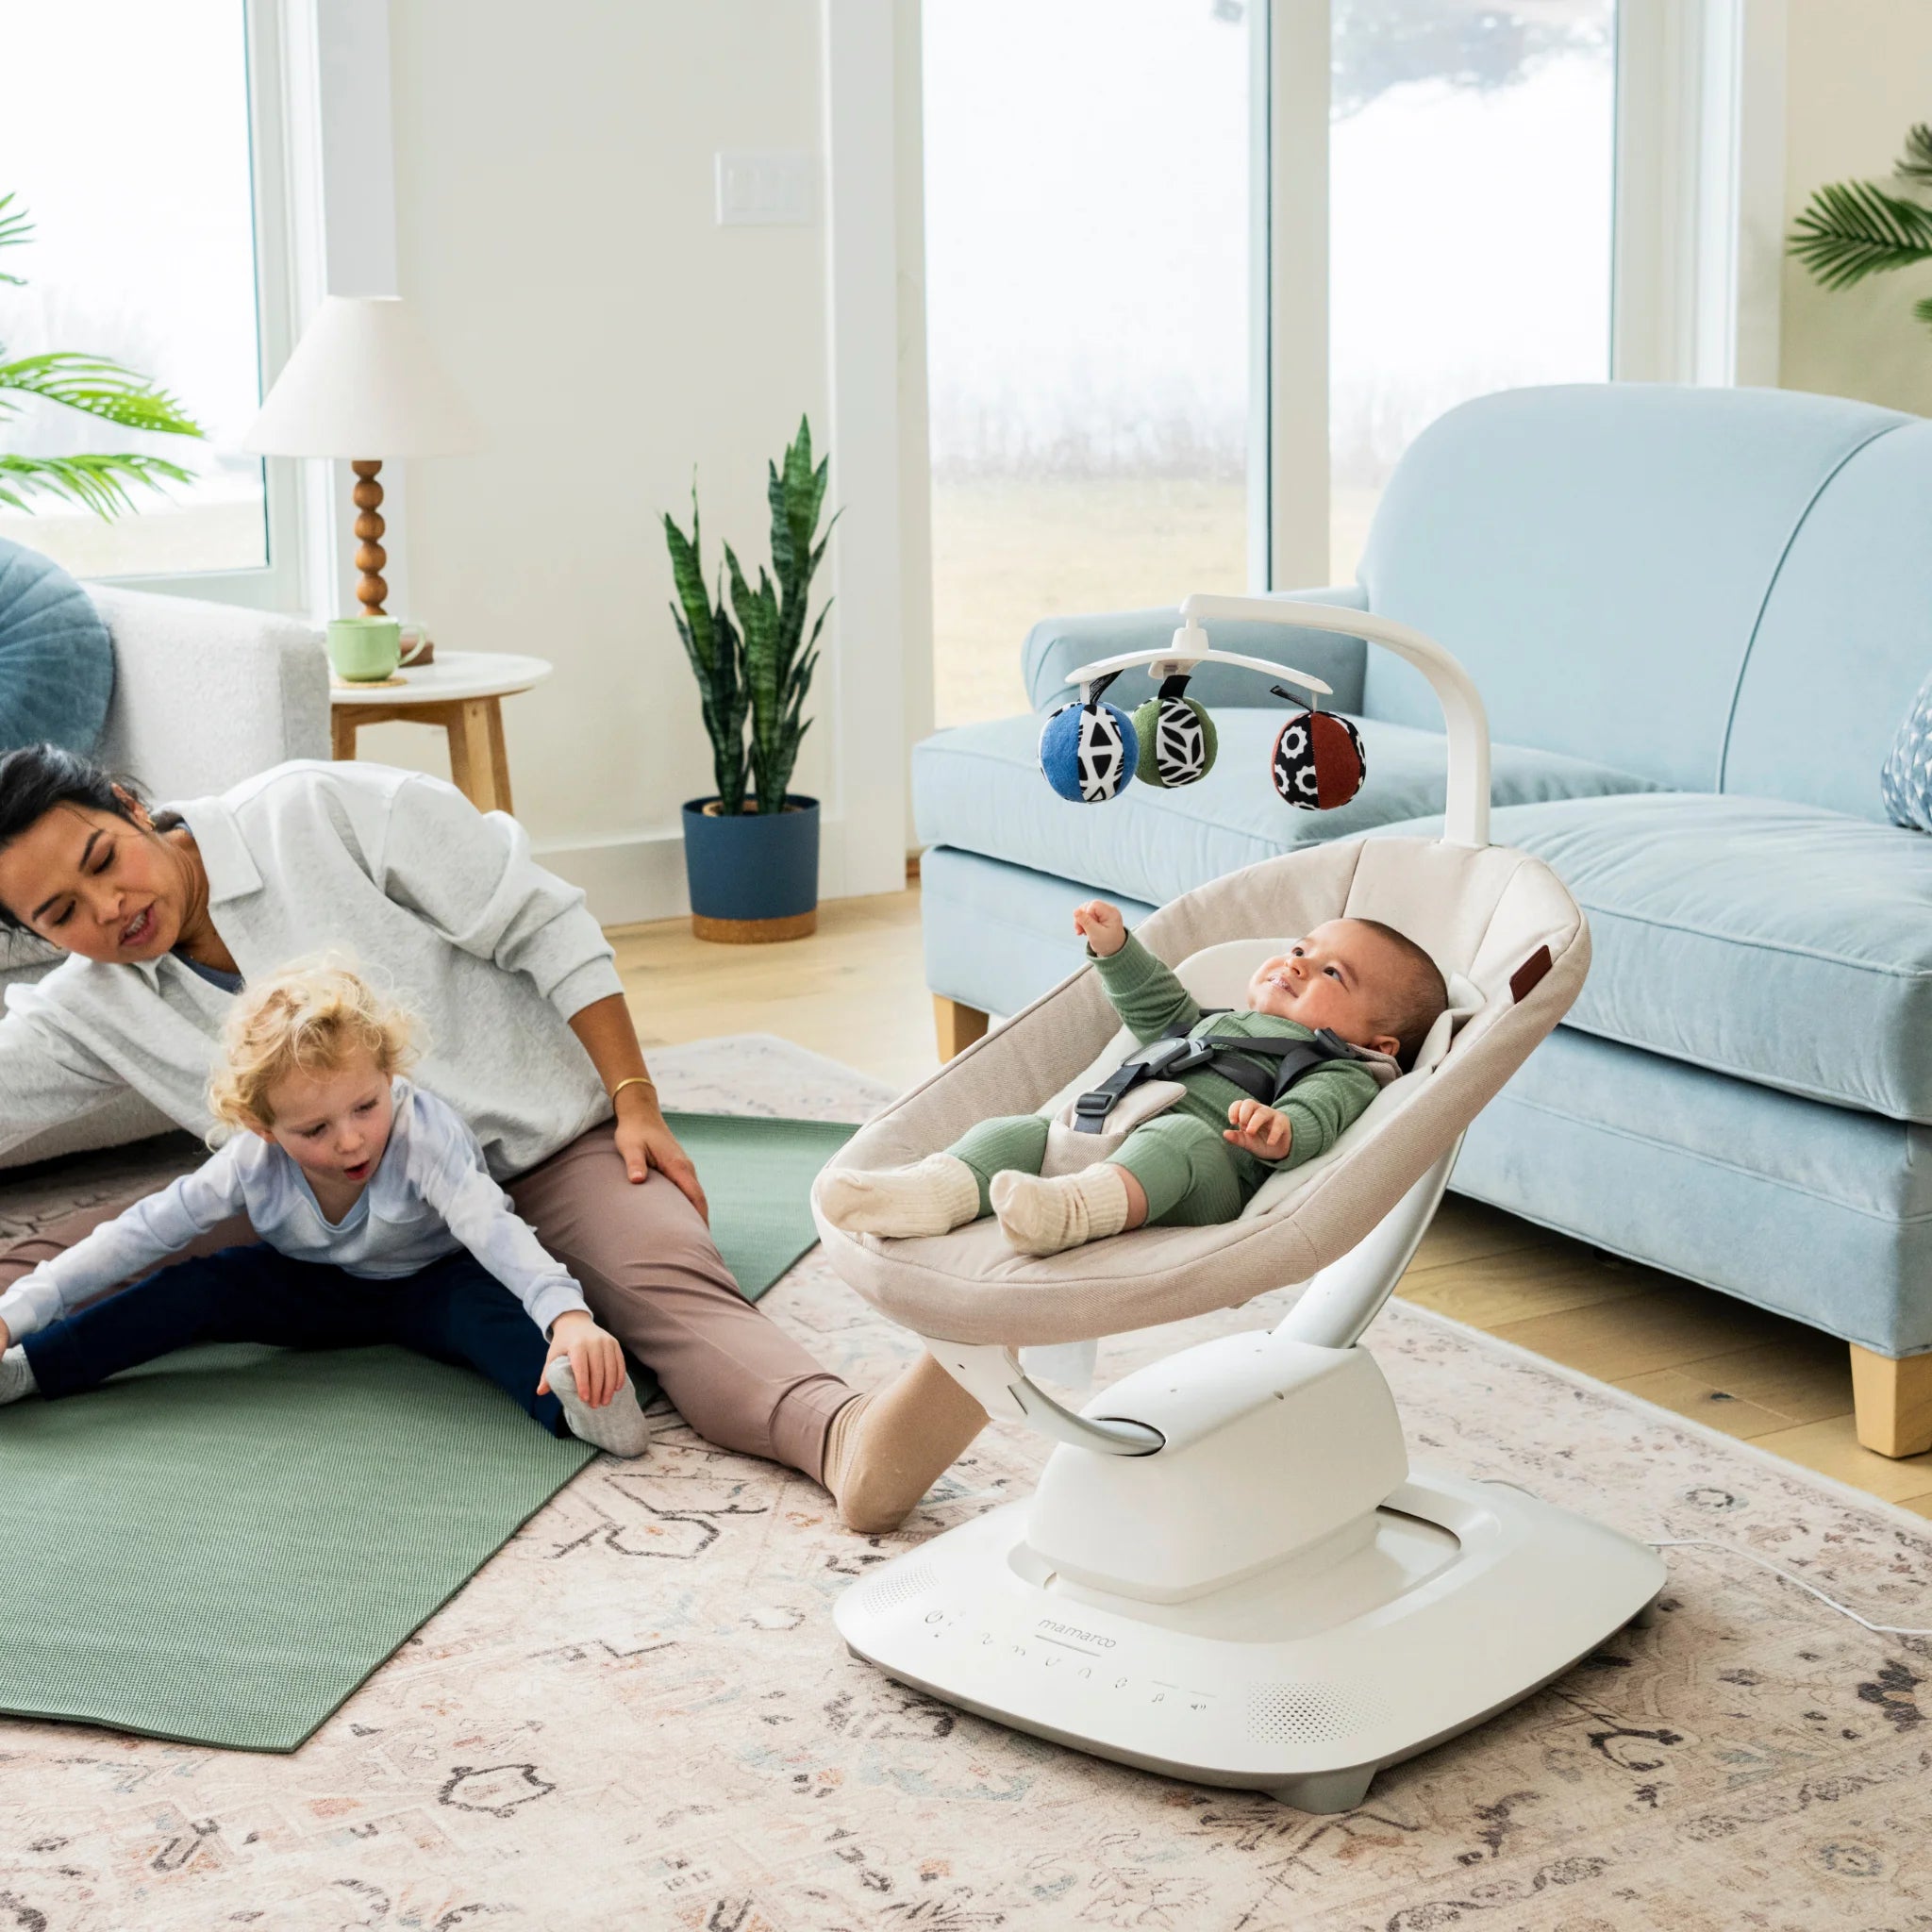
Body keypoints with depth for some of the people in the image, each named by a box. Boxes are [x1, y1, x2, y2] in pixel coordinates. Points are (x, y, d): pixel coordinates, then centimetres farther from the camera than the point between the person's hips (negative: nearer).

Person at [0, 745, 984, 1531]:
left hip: (547, 1144, -7)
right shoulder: (88, 1013, 2)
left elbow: (542, 925, -7)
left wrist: (636, 1104, -10)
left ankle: (845, 1438, -67)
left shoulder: (314, 811, -10)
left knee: (666, 1282, -40)